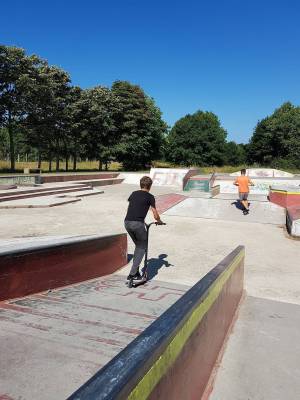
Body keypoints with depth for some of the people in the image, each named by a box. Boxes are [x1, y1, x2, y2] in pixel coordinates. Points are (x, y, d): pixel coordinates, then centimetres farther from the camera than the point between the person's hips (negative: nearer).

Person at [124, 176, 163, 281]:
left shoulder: (134, 193, 18)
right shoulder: (150, 197, 3)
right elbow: (155, 215, 3)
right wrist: (159, 221, 24)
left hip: (127, 222, 6)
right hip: (138, 224, -6)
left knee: (138, 245, 23)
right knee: (142, 247, 12)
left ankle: (136, 271, 24)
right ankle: (132, 273, 5)